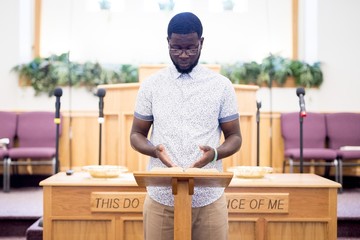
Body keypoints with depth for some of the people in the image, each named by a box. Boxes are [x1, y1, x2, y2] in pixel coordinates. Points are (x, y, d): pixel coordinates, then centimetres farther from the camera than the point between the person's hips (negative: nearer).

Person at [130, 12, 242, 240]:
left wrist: (215, 153, -17)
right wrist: (155, 150, -14)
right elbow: (136, 134, 8)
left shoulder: (222, 86, 1)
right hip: (161, 198, 1)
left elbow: (234, 137, 5)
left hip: (209, 199, 0)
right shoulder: (151, 85, 3)